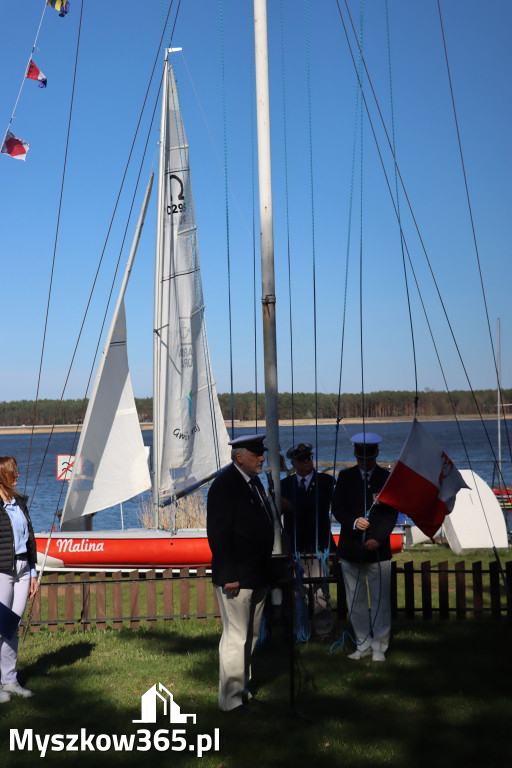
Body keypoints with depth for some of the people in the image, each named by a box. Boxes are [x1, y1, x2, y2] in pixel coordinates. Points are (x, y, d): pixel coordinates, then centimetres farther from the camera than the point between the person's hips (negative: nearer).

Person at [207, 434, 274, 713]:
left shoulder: (254, 482, 13)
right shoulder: (224, 486, -15)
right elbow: (218, 535, -18)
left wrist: (266, 569, 16)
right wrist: (229, 576, -21)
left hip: (257, 576, 9)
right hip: (236, 577, -9)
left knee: (250, 635, 17)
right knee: (236, 636, -3)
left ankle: (243, 689, 30)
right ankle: (231, 699, 6)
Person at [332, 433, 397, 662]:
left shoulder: (387, 478, 1)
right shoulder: (345, 477, 7)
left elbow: (391, 514, -2)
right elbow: (337, 508, 4)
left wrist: (378, 538, -15)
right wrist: (354, 522, -16)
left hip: (378, 549, -2)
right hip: (350, 549, 2)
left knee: (380, 601, 0)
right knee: (356, 601, 8)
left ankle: (379, 647, 10)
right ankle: (363, 645, 18)